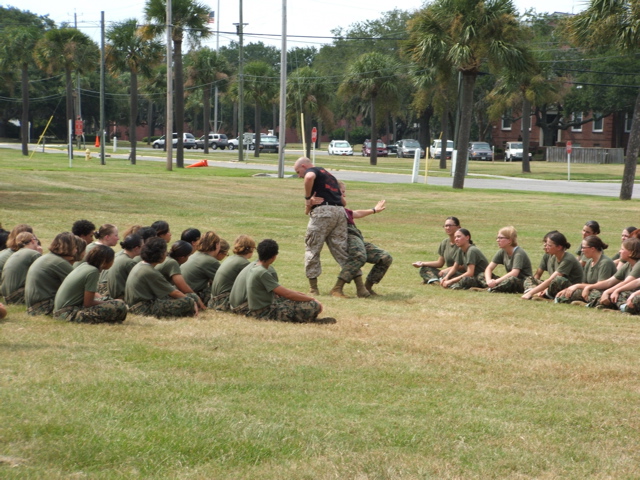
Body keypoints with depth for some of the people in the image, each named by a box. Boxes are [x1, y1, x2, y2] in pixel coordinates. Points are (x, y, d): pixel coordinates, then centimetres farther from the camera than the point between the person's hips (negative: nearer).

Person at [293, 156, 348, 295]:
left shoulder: (312, 170, 8)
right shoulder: (329, 175, 31)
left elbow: (310, 177, -18)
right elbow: (341, 199, 28)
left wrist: (307, 198, -10)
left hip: (323, 211, -7)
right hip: (340, 211, 7)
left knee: (312, 248, 4)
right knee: (341, 249, 7)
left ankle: (313, 288, 7)